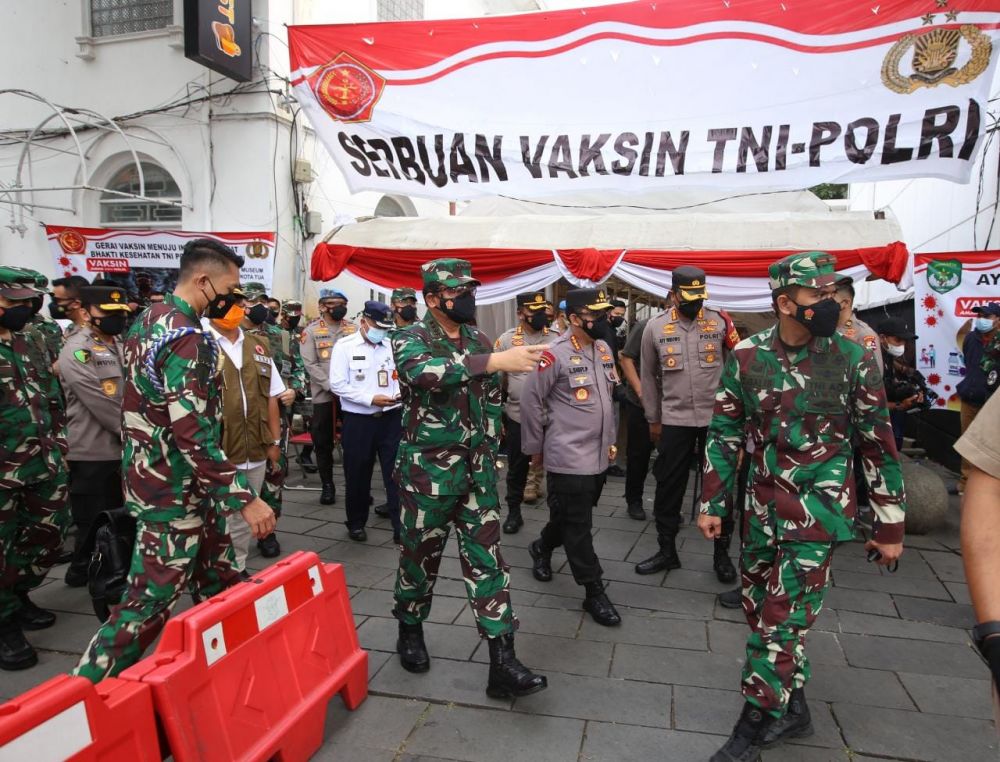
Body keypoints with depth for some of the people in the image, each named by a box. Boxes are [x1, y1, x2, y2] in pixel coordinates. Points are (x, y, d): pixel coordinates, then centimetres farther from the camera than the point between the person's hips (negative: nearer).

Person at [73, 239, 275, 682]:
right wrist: (245, 499, -26)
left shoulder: (148, 320, 9)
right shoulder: (188, 338, -22)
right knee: (150, 601, 1)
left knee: (221, 581, 18)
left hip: (154, 477, 10)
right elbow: (195, 435, -28)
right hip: (175, 492, -10)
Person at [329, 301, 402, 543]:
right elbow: (337, 384, -10)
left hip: (391, 418, 2)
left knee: (396, 473, 1)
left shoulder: (392, 345, 6)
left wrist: (400, 393, -10)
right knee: (358, 475, 10)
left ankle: (401, 527, 7)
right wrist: (371, 398, -16)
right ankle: (356, 523, 28)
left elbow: (401, 375, 13)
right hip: (358, 421, -2)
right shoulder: (344, 346, -4)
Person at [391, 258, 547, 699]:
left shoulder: (479, 341, 7)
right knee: (421, 556, 11)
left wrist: (491, 455, 13)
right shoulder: (410, 340, -10)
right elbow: (426, 371, -34)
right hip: (428, 470, -4)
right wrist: (496, 361, -43)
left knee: (486, 559, 1)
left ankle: (502, 665, 5)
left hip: (477, 469, 4)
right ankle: (410, 631, 38)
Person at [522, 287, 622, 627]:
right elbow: (530, 401, -10)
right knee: (578, 526, 1)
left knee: (571, 517, 20)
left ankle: (542, 548, 46)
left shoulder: (604, 349, 8)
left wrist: (610, 439, 19)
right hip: (569, 457, -8)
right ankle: (594, 592, 13)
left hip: (599, 456, 8)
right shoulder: (555, 354, -16)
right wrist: (534, 447, -3)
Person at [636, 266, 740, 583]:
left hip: (717, 418, 0)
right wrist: (653, 419, 11)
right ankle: (667, 550, 24)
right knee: (669, 487, 8)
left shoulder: (720, 322, -2)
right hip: (674, 420, 1)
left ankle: (722, 554, 25)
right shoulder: (655, 327, 0)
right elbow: (649, 376, 8)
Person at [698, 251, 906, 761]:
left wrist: (889, 526, 0)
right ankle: (792, 709, 36)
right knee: (759, 610, 14)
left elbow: (878, 445, -1)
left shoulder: (853, 359, -7)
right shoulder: (745, 357, -3)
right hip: (762, 506, 4)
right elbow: (724, 434, 4)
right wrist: (712, 504, 3)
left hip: (819, 508, -3)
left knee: (783, 618, -3)